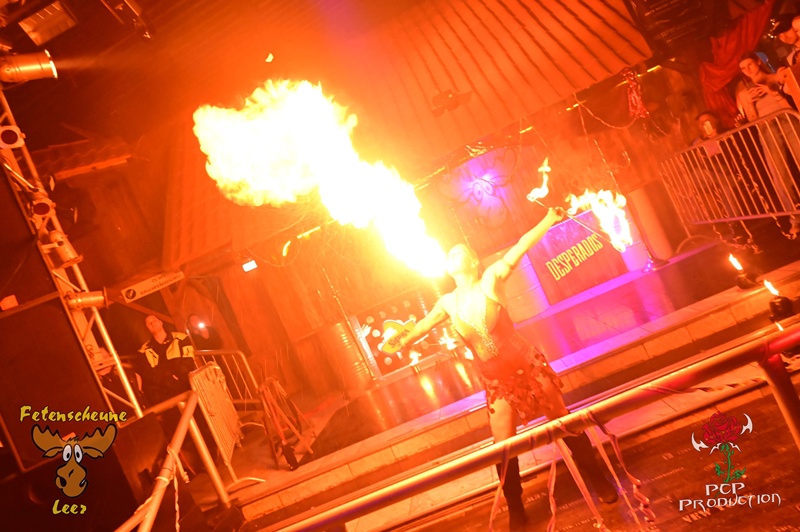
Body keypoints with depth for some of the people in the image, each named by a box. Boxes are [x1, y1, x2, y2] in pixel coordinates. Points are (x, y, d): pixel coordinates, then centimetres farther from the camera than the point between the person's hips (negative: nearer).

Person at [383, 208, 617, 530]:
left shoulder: (491, 281, -11)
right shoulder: (448, 303, 1)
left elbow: (520, 247, -22)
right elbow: (426, 324, 18)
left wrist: (549, 219, -30)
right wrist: (404, 341, 24)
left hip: (528, 368, -3)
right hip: (496, 384, 3)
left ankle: (598, 480, 30)